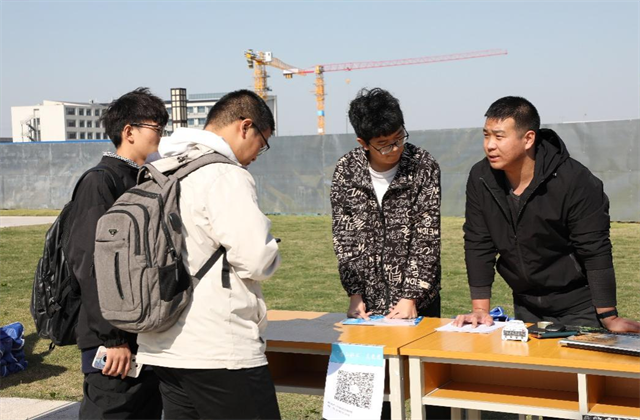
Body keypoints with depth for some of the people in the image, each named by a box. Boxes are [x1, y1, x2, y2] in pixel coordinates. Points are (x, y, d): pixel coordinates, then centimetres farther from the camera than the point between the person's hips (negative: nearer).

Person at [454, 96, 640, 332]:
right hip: (525, 306, 4)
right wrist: (480, 309, -11)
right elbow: (478, 245, -7)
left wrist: (609, 318, -19)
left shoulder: (574, 180, -21)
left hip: (578, 307, -4)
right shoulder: (480, 179, -10)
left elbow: (595, 250, -19)